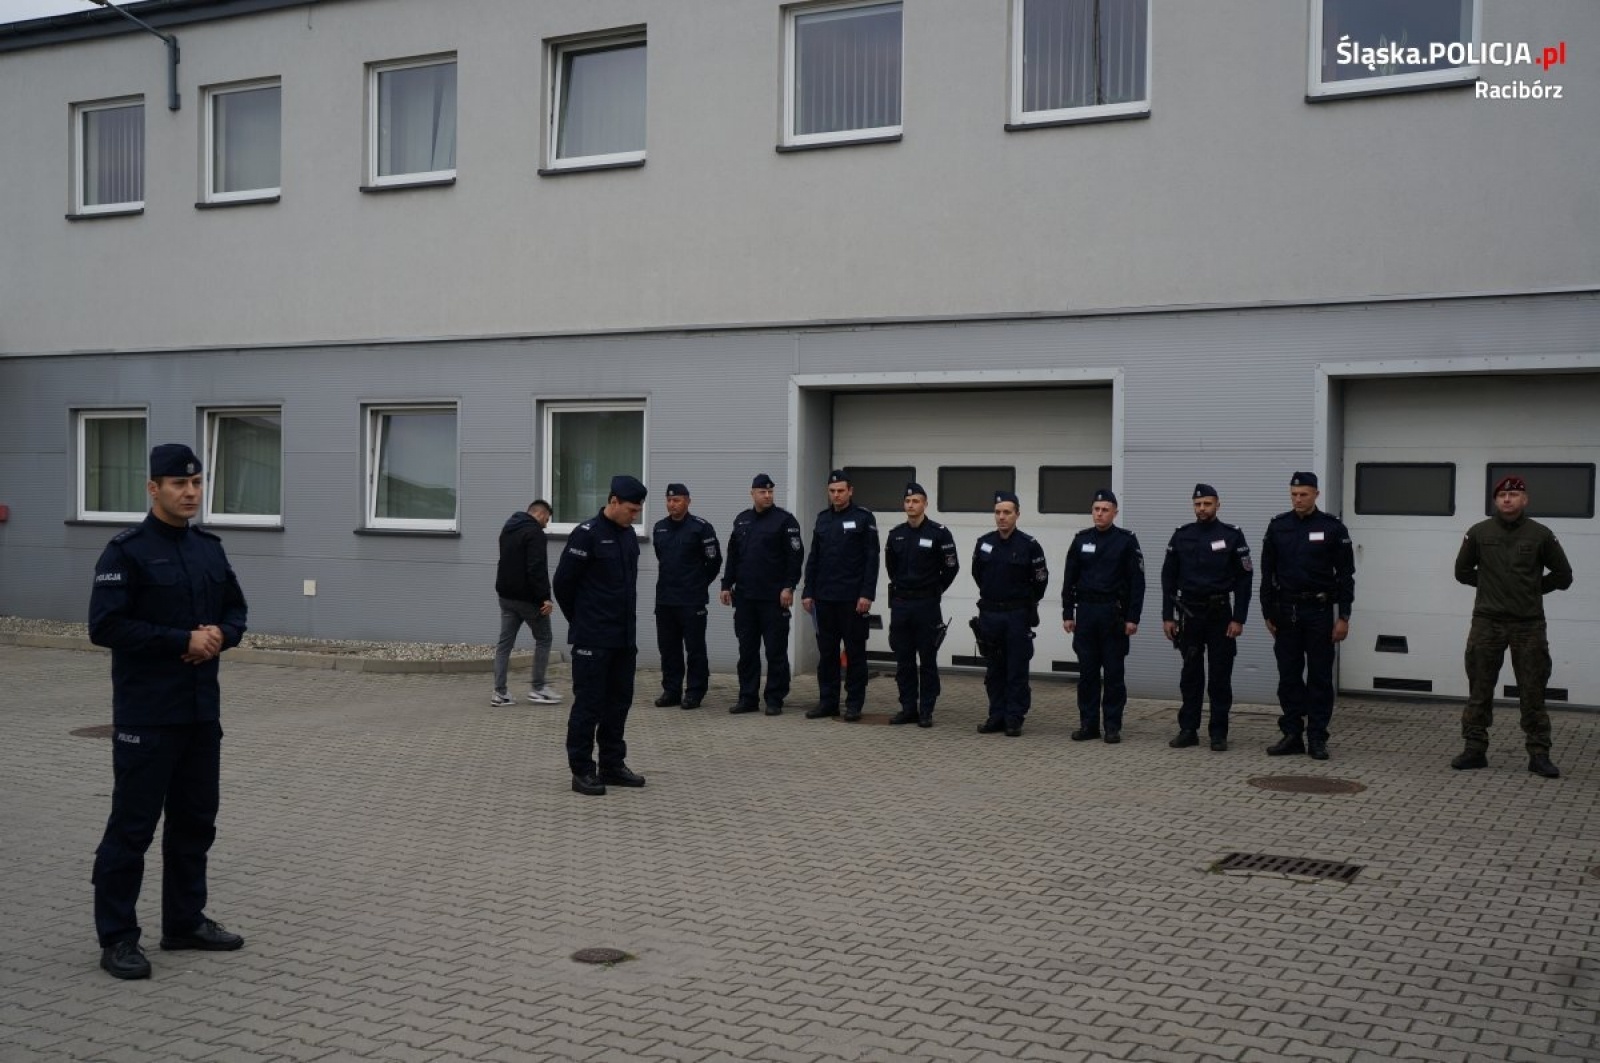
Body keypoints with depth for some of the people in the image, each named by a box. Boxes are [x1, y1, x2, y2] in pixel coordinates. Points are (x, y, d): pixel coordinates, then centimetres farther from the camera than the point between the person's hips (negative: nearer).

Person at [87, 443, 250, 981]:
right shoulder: (127, 551, -11)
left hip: (202, 710, 7)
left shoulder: (210, 548, 10)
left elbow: (236, 610, 17)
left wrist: (221, 635, -6)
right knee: (132, 825, -1)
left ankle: (186, 921, 27)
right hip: (146, 715, -7)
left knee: (195, 821, 14)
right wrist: (183, 640, -19)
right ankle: (117, 938, 9)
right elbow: (105, 626, -18)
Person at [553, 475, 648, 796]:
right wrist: (580, 621, 2)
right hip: (593, 639, -7)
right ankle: (582, 770, 5)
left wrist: (626, 622, 17)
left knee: (619, 702, 12)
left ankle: (612, 765, 22)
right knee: (588, 704, -2)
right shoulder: (587, 534, -13)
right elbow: (563, 582, -10)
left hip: (624, 638, 7)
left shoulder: (628, 535, 11)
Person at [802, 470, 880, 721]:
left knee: (855, 651, 3)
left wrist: (867, 594, -14)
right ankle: (827, 701, 16)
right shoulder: (822, 519, 11)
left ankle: (854, 704, 9)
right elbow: (813, 558, 14)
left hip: (852, 599, -5)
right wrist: (808, 592, 7)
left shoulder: (864, 518, -3)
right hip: (824, 598, 5)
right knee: (826, 652, 8)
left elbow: (872, 559, -7)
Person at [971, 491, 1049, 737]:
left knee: (1017, 671, 0)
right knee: (994, 670, 9)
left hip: (1018, 616, -4)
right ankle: (997, 717, 17)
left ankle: (1014, 720, 6)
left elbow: (1041, 580, -1)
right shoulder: (984, 543, 3)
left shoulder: (1029, 545, -9)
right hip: (989, 615, 4)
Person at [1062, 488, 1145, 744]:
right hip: (1085, 612, 3)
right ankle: (1088, 724, 12)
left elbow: (1137, 582, -4)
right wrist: (1067, 614, 5)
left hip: (1114, 613, -3)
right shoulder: (1081, 540, 8)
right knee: (1087, 672, 6)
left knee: (1113, 672, 2)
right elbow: (1070, 579, 10)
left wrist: (1133, 618, -9)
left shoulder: (1126, 541, -2)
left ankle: (1113, 726, 8)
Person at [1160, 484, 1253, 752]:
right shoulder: (1181, 536, 4)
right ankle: (1188, 730, 13)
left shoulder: (1232, 536, -3)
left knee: (1220, 675, 2)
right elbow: (1168, 578, 7)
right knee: (1191, 674, 7)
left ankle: (1219, 733, 8)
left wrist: (1238, 619, -9)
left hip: (1220, 614, -2)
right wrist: (1167, 616, 1)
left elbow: (1245, 579, -3)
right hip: (1189, 614, 2)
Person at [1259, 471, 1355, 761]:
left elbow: (1346, 574, -3)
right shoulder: (1278, 526, 4)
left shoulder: (1332, 528, -3)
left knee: (1320, 677, 2)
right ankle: (1292, 735, 13)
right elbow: (1268, 573, 8)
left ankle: (1317, 738, 8)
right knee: (1289, 676, 6)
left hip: (1319, 612, -2)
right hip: (1286, 611, 3)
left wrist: (1343, 616, -8)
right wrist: (1268, 613, 5)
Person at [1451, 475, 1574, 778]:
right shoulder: (1478, 533, 2)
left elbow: (1563, 576, 8)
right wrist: (1490, 584, 8)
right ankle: (1475, 749, 12)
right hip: (1487, 622, 1)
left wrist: (1534, 589, 6)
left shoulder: (1541, 535, 0)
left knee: (1533, 693, 2)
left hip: (1529, 625, -1)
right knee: (1479, 690, 4)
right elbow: (1462, 571, 14)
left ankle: (1539, 754, 8)